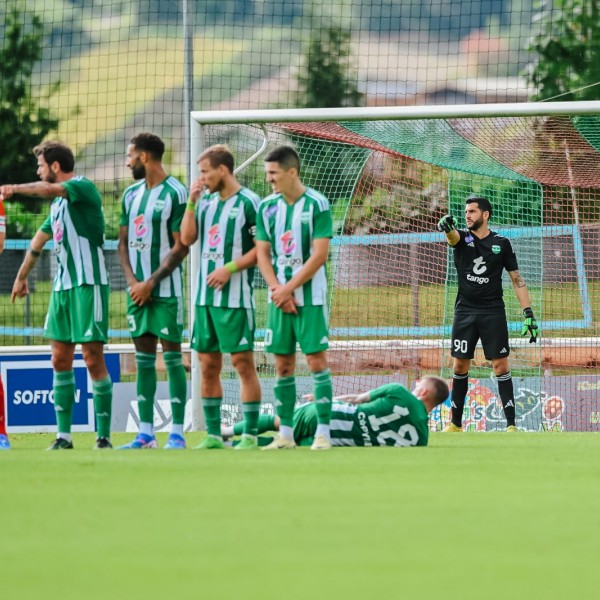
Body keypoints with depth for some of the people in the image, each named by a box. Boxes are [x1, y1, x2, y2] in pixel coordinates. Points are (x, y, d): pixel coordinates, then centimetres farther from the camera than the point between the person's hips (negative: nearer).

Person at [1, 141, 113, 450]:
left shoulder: (83, 188, -8)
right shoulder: (58, 203, 19)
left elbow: (48, 190, -28)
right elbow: (38, 241, 32)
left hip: (88, 283, -9)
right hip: (62, 285, 9)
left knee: (93, 360, -8)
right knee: (60, 360, 6)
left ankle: (104, 436, -5)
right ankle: (63, 436, 10)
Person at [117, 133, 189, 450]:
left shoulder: (175, 193, -9)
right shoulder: (131, 194, 13)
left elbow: (181, 247, -11)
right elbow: (123, 242, 14)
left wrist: (150, 283, -13)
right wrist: (132, 281, -1)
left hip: (165, 289, -7)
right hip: (137, 289, 7)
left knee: (172, 356, -4)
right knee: (143, 358, 7)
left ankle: (177, 434, -3)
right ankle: (146, 434, 9)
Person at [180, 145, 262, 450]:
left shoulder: (248, 202, -8)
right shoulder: (206, 202, 13)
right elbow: (187, 238, 7)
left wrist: (230, 269, -17)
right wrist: (192, 201, -1)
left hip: (235, 298, -7)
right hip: (205, 296, 7)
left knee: (243, 362, -6)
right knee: (208, 365, 8)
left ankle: (250, 435, -4)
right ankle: (213, 434, 13)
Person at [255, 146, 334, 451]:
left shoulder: (316, 204, -9)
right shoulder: (267, 207, 6)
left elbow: (319, 255, -12)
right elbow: (262, 253, 6)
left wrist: (288, 289, -13)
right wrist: (277, 289, -8)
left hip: (310, 296, -5)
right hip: (279, 296, 5)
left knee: (316, 360, -7)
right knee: (283, 364, 5)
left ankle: (323, 432, -5)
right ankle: (285, 433, 10)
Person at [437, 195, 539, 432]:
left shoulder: (501, 243, 3)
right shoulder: (462, 237, 2)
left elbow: (516, 279, 5)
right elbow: (452, 236, -24)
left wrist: (528, 313, -2)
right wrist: (447, 226, -50)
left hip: (493, 312, -1)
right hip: (465, 312, 1)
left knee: (501, 365, -5)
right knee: (460, 366, 3)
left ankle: (511, 424, -4)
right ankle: (455, 423, 13)